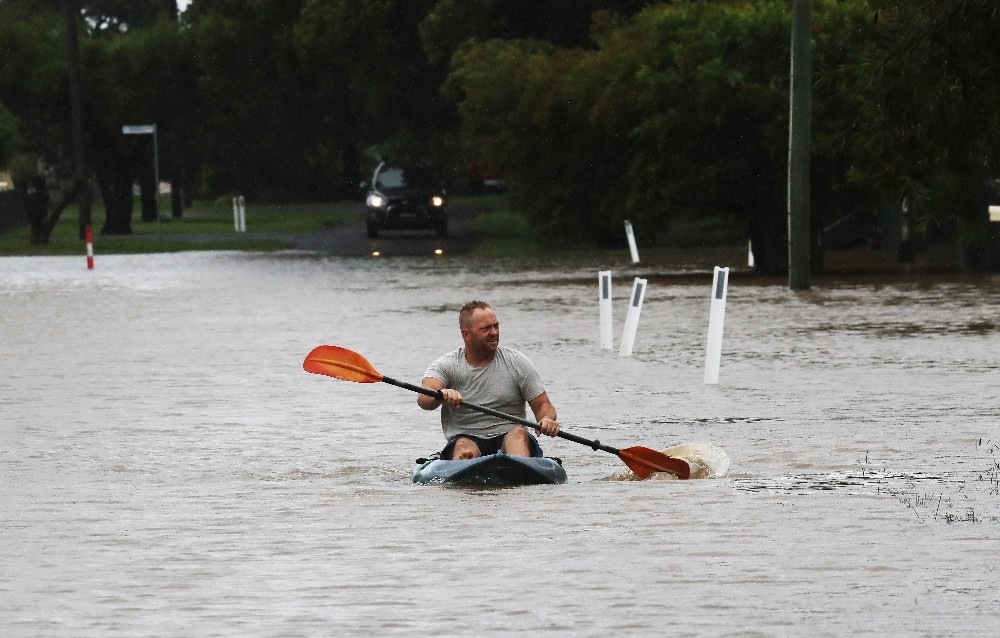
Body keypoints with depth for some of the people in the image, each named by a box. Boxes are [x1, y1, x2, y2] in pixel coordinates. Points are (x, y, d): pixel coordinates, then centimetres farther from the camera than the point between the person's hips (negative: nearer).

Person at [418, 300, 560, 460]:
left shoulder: (517, 362, 7)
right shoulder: (447, 365, 3)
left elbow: (543, 405, 7)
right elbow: (423, 399, -15)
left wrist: (547, 420, -19)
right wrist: (442, 395, -40)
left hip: (508, 440, 1)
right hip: (465, 439, -1)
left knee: (519, 433, -32)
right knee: (464, 446, -34)